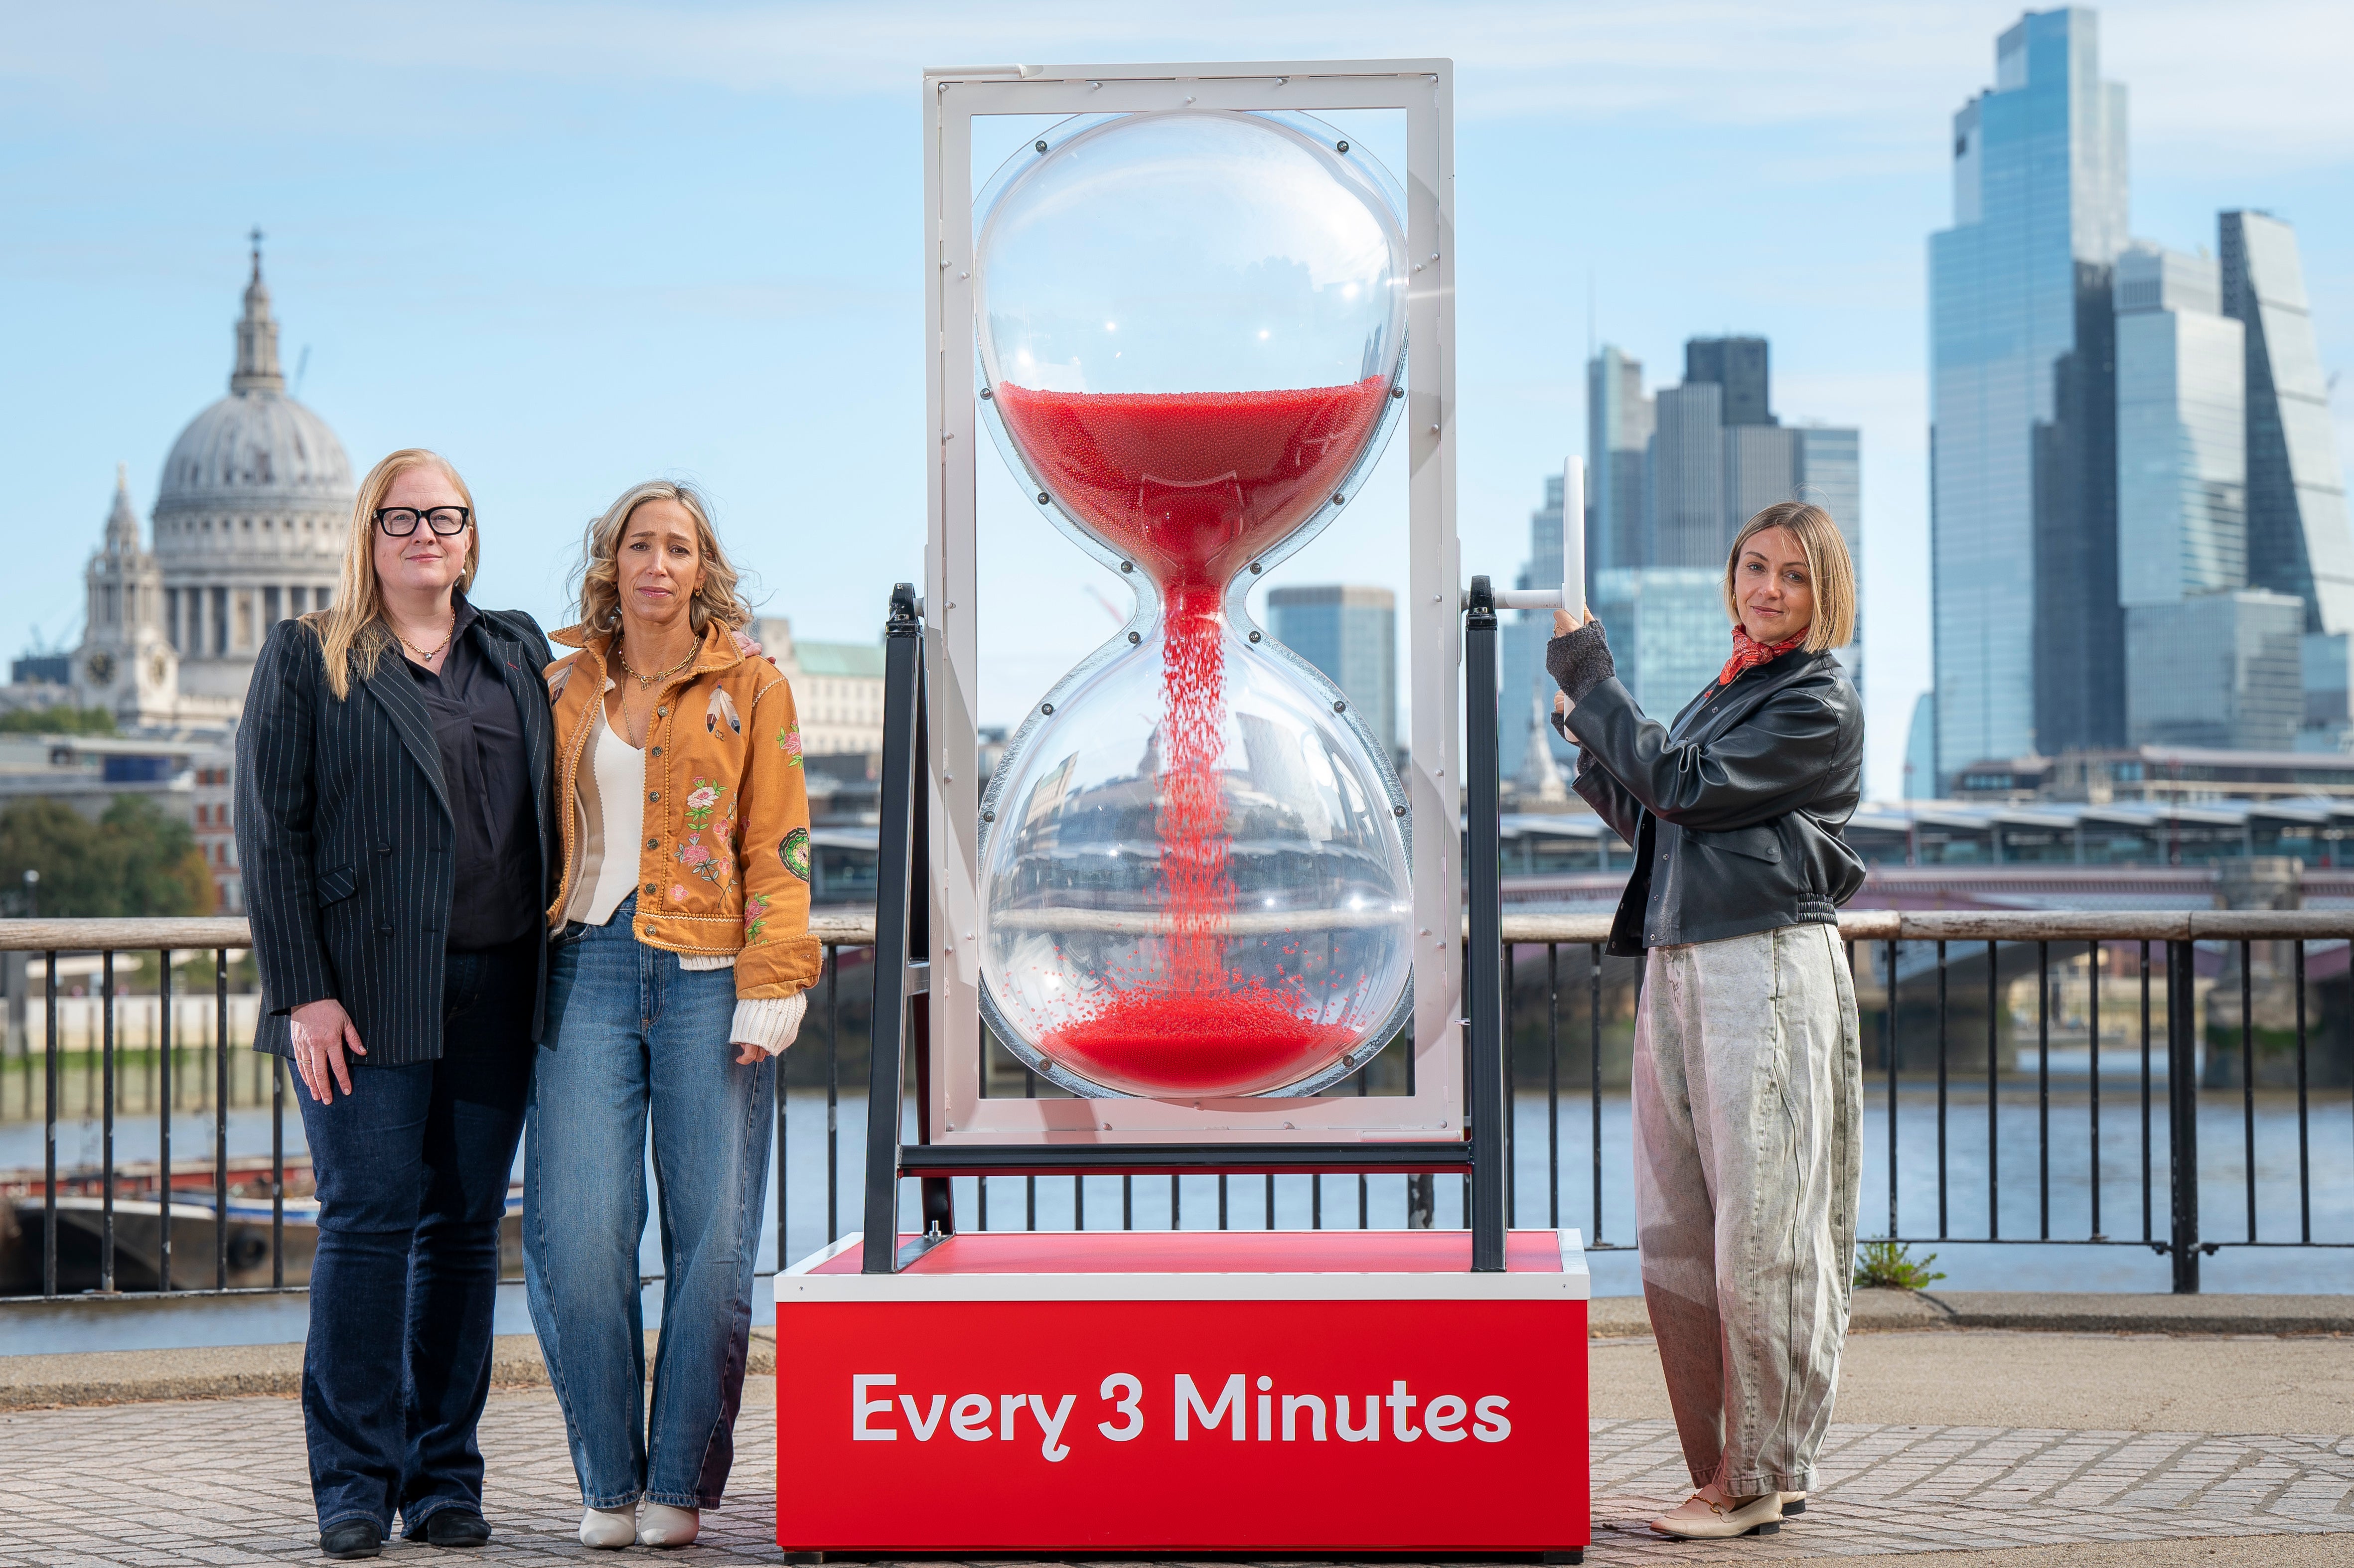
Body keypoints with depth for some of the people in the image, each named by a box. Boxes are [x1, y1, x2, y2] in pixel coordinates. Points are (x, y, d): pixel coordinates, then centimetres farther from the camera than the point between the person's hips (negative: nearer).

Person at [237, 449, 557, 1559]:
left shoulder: (518, 653, 15)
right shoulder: (306, 658, 4)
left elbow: (551, 810, 16)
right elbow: (270, 832, -2)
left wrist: (560, 969, 7)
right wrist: (303, 991, -10)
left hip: (496, 990, 4)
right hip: (369, 989, -4)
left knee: (466, 1226, 5)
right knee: (369, 1218, -6)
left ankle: (444, 1477, 12)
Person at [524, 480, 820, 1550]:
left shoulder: (749, 686, 6)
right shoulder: (564, 686, 13)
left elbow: (777, 848, 2)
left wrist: (772, 984, -8)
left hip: (706, 975, -2)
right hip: (587, 969, 2)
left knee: (714, 1238, -3)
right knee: (575, 1231, -7)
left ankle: (680, 1482, 9)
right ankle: (608, 1481, 7)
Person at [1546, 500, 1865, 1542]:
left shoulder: (1821, 707, -4)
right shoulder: (1724, 694, 21)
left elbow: (1684, 786, -11)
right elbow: (1643, 816, 25)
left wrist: (1589, 680, -4)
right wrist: (1589, 727, 10)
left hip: (1768, 972, -8)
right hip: (1676, 969, 8)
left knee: (1759, 1232, -6)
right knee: (1674, 1234, 6)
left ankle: (1761, 1476, 1)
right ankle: (1726, 1471, 13)